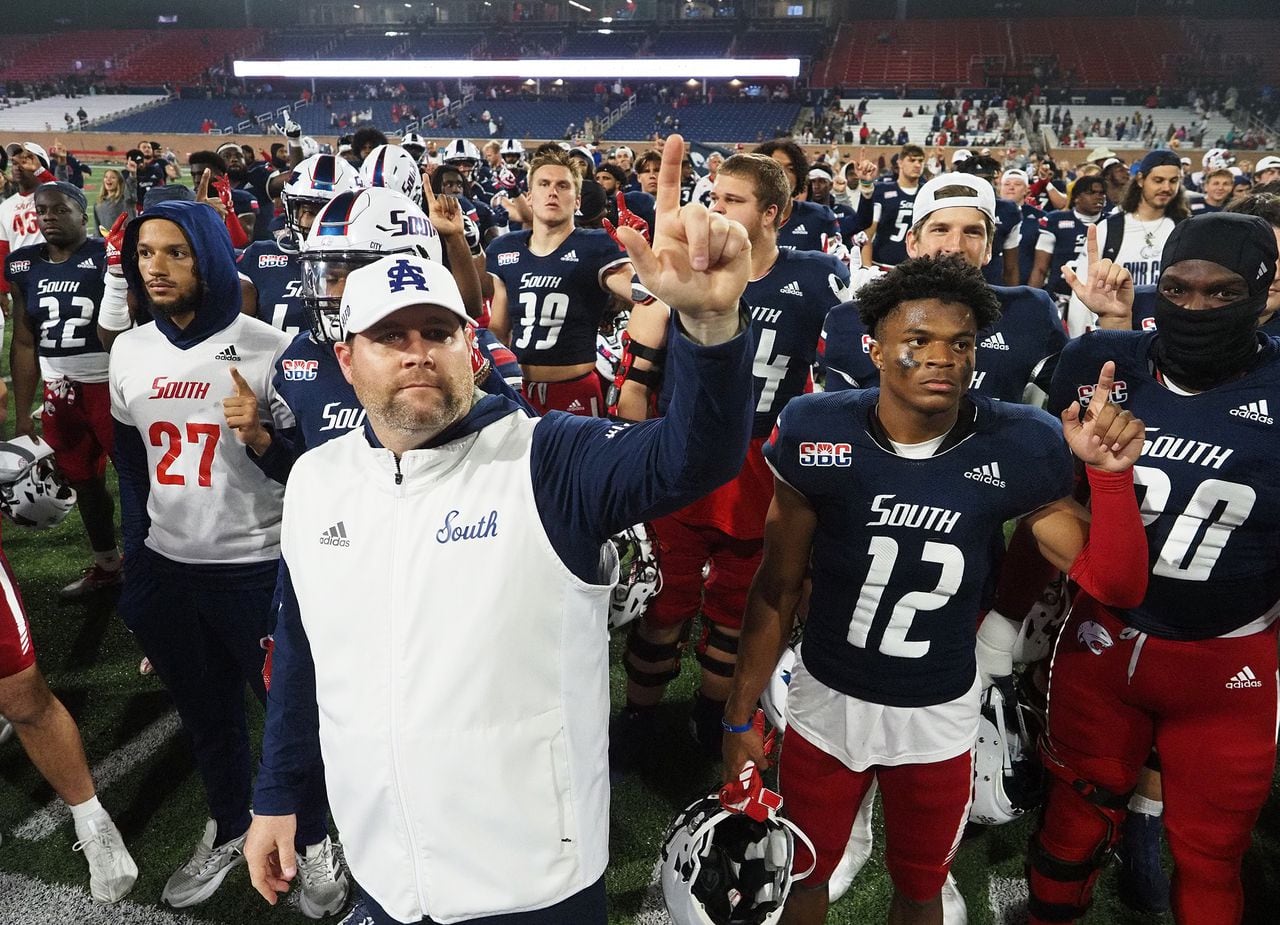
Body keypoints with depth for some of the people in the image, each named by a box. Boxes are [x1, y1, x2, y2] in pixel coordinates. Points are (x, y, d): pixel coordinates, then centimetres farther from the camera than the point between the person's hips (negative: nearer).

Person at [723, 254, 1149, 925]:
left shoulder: (1015, 448, -15)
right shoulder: (819, 435, -17)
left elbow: (1111, 584, -9)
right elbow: (777, 587, -8)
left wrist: (1111, 475, -25)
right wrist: (741, 716, -4)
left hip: (939, 717, 1)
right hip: (826, 701, 0)